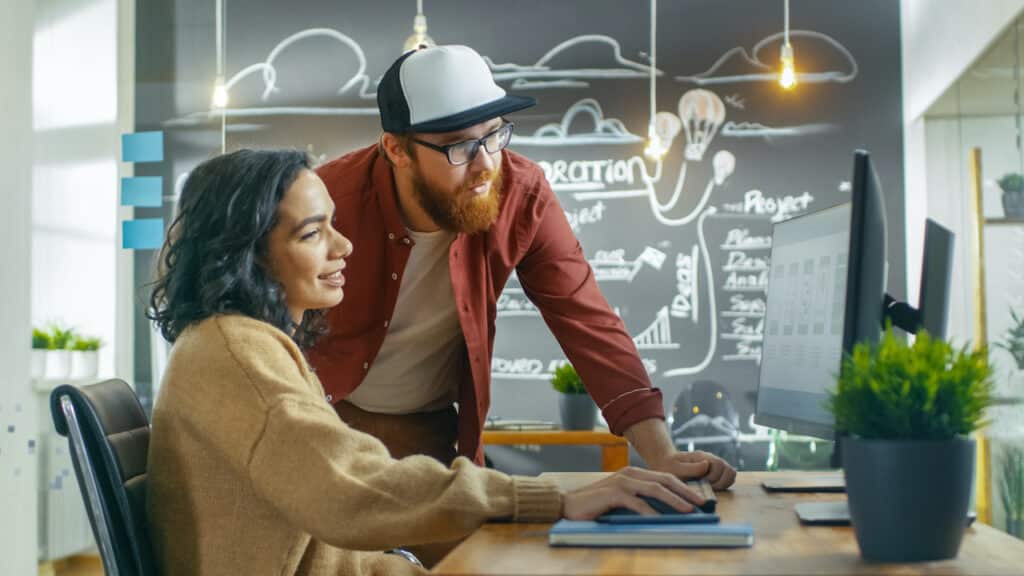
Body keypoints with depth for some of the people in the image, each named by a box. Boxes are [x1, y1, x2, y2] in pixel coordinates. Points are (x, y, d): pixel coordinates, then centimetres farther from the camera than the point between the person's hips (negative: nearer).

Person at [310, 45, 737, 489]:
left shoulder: (522, 195, -17)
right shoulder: (331, 200, -23)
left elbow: (587, 320, -17)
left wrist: (661, 455, -25)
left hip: (434, 432, 2)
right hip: (324, 422, -2)